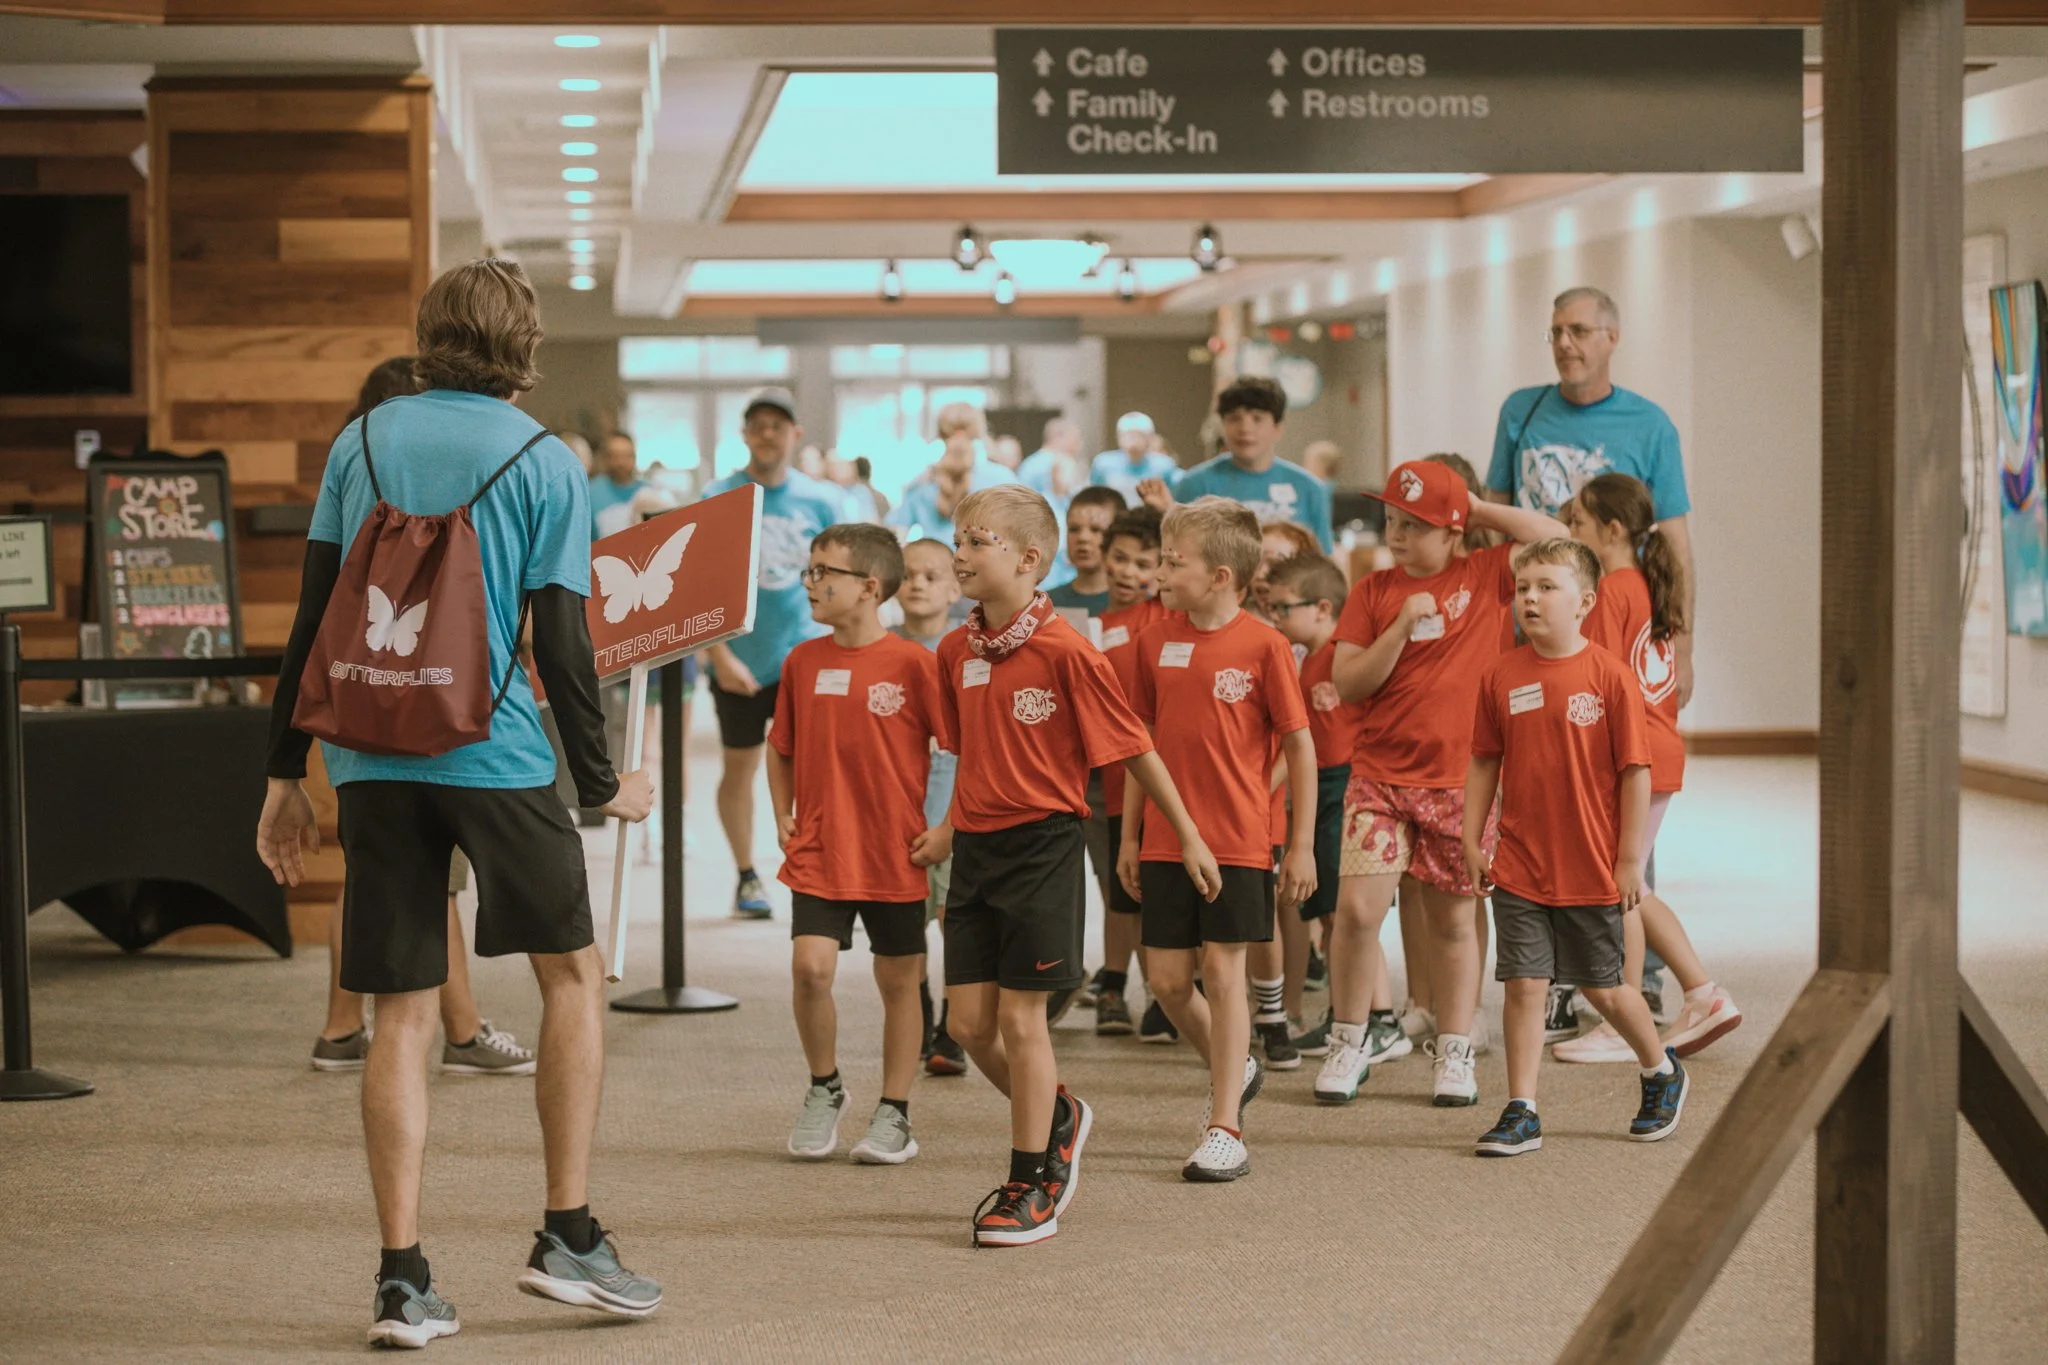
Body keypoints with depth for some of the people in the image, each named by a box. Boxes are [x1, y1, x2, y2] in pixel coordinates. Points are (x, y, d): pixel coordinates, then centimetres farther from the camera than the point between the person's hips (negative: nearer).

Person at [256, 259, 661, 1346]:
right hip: (495, 755, -3)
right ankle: (567, 1236, 12)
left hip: (373, 758, 3)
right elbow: (562, 646, -5)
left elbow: (313, 619, 6)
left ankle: (402, 1281, 4)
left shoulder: (361, 442, 8)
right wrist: (603, 784, 7)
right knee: (573, 973, 14)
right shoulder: (544, 463, -1)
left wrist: (286, 775, 11)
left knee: (402, 1014, 6)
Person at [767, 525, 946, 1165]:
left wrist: (948, 829, -7)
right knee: (810, 966, -12)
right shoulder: (803, 661, 4)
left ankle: (894, 1114, 21)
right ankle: (824, 1088, 11)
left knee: (898, 981, 7)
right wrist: (783, 817, 9)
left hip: (895, 854, -2)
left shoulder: (912, 663, -10)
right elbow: (781, 747, 18)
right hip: (818, 852, 2)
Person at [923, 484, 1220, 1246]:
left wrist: (1190, 838, -3)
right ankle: (1058, 1117, 33)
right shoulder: (956, 651, 5)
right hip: (977, 849, 6)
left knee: (1020, 1018, -2)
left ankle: (1033, 1189, 11)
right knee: (969, 1021, 5)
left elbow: (1134, 748, -7)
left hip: (1042, 845, -6)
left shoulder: (1063, 651, -14)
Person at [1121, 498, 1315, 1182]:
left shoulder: (1263, 645, -9)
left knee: (1223, 971, -3)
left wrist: (1302, 845, -5)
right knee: (1168, 980, 6)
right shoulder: (1156, 641, 5)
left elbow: (1300, 746, -4)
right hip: (1165, 840, 5)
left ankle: (1225, 1130, 4)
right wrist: (1129, 837, 12)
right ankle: (1236, 1067, 34)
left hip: (1238, 840, -5)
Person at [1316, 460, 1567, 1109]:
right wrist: (1403, 627, -14)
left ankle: (1454, 1052, 21)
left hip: (1460, 779, 0)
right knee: (1358, 907, -11)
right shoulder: (1374, 590, 4)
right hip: (1380, 774, 0)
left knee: (1452, 921, 9)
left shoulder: (1484, 578, 2)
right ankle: (1348, 1043, 6)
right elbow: (1346, 681, -2)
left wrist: (1477, 508, -4)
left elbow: (1555, 539, -10)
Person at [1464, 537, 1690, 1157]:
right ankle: (1521, 1113, 7)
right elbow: (1484, 763, 9)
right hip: (1519, 866, 2)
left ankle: (1662, 1071, 37)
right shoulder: (1502, 676, 1)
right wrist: (1471, 841, 5)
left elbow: (1635, 772, -7)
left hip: (1592, 871, -2)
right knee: (1523, 986, -1)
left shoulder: (1610, 675, -9)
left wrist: (1631, 860, -8)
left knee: (1603, 986, 11)